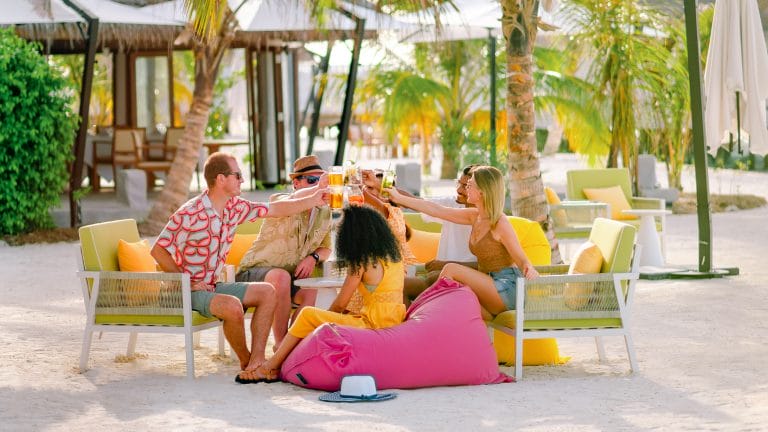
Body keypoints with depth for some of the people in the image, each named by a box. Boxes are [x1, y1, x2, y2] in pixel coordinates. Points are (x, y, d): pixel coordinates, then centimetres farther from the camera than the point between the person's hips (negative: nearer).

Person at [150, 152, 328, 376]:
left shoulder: (235, 206, 2)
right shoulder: (189, 214, -21)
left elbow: (275, 210, 13)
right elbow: (158, 250, -20)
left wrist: (313, 200, 9)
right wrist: (187, 282, -20)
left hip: (213, 286, 9)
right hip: (188, 291, -9)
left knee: (266, 292, 2)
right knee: (232, 306, -32)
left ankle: (257, 360, -7)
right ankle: (246, 363, -8)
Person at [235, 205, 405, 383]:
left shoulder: (362, 262, -9)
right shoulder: (392, 253, 11)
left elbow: (340, 304, -4)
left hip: (374, 325, -9)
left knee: (307, 315, -4)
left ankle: (270, 367, 4)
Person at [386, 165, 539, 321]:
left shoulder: (500, 224, -14)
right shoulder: (475, 216, 8)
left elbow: (522, 260, -14)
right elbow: (436, 210, 13)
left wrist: (529, 270, -39)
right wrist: (399, 198, 15)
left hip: (507, 289, -7)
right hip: (489, 287, 7)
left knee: (451, 269, -20)